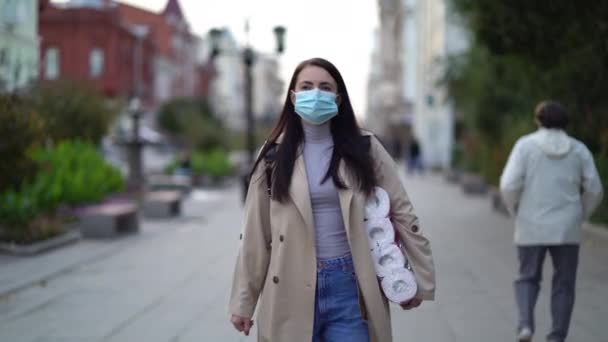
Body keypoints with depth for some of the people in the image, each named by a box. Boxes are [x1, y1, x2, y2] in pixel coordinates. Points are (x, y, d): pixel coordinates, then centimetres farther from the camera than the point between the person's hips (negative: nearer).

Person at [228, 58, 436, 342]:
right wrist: (243, 301, 2)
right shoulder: (274, 155, 2)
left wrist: (422, 278, 3)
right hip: (292, 290, 1)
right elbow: (255, 233, 3)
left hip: (349, 286, 0)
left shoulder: (364, 148, 2)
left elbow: (401, 212, 5)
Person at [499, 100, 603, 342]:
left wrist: (517, 213, 5)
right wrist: (579, 218, 15)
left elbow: (509, 185, -12)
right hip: (566, 229, 1)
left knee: (528, 279, 15)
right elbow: (594, 190, 1)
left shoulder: (526, 144, -3)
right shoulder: (578, 149, 4)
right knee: (564, 284, 13)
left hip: (532, 227, -1)